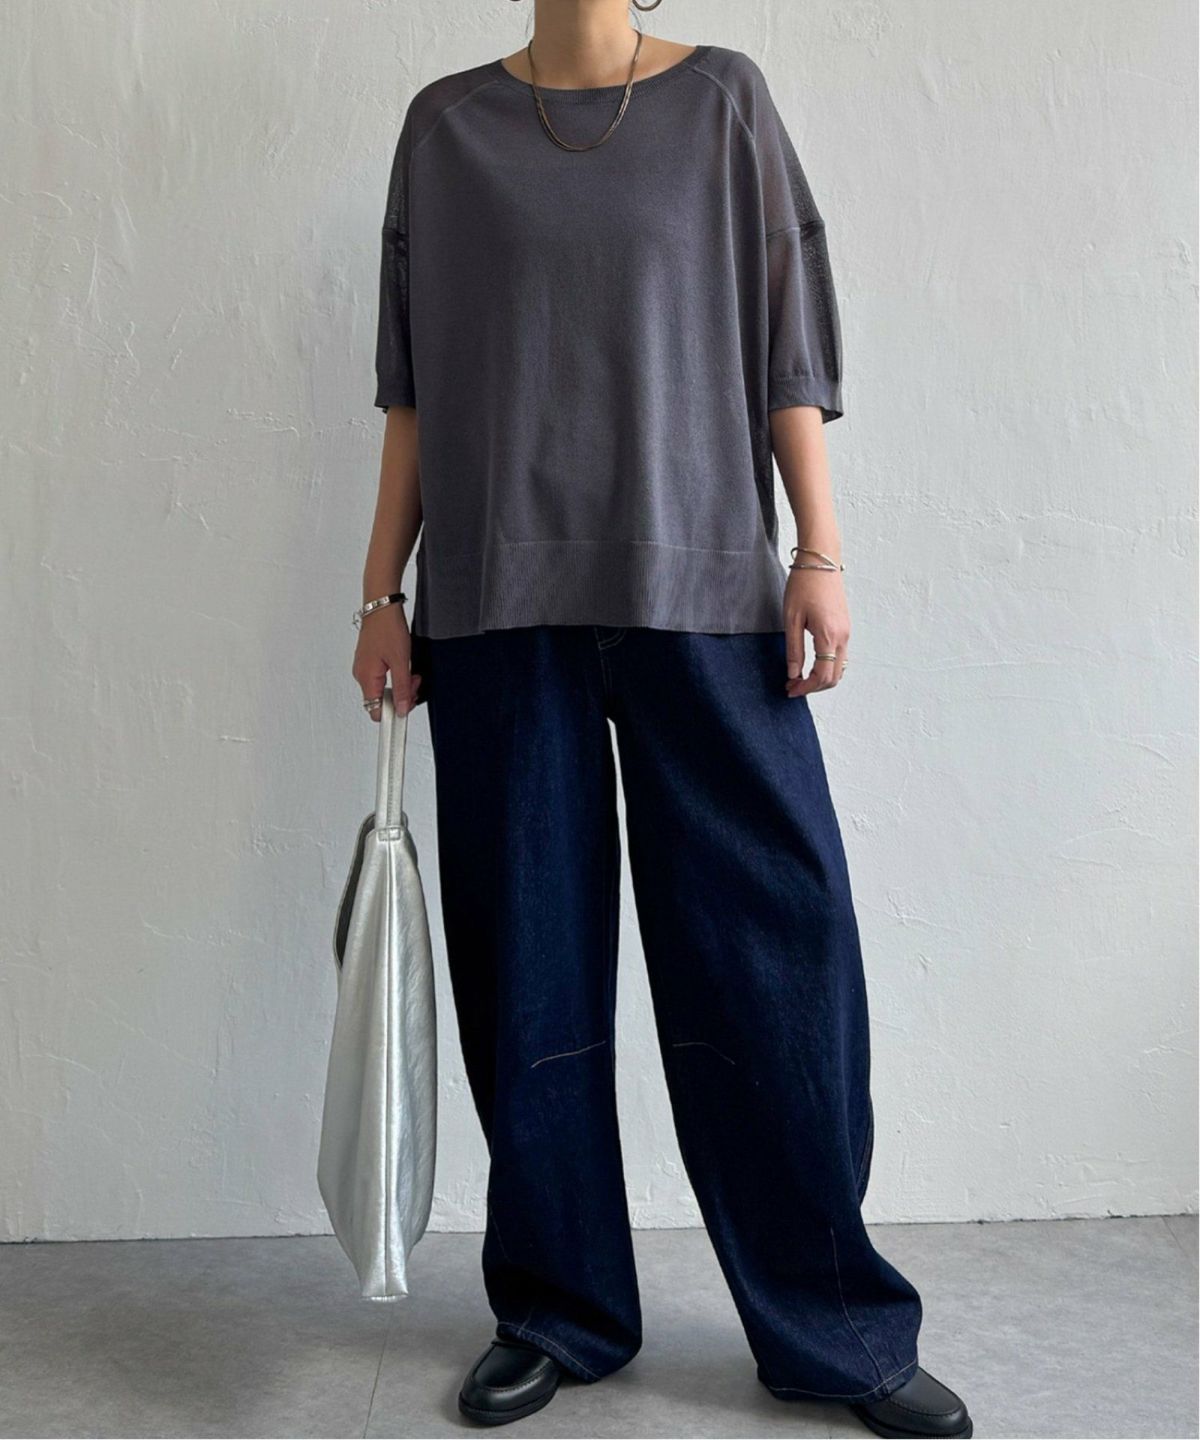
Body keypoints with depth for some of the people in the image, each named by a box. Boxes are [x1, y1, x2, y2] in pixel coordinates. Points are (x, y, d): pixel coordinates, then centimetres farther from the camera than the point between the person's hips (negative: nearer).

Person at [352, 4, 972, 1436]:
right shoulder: (447, 123, 14)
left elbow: (787, 345, 7)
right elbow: (413, 388, 12)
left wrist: (820, 550, -2)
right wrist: (384, 588, 7)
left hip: (701, 588, -1)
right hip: (498, 607, 1)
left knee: (775, 945, -2)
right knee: (526, 962, 4)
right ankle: (559, 1314, 21)